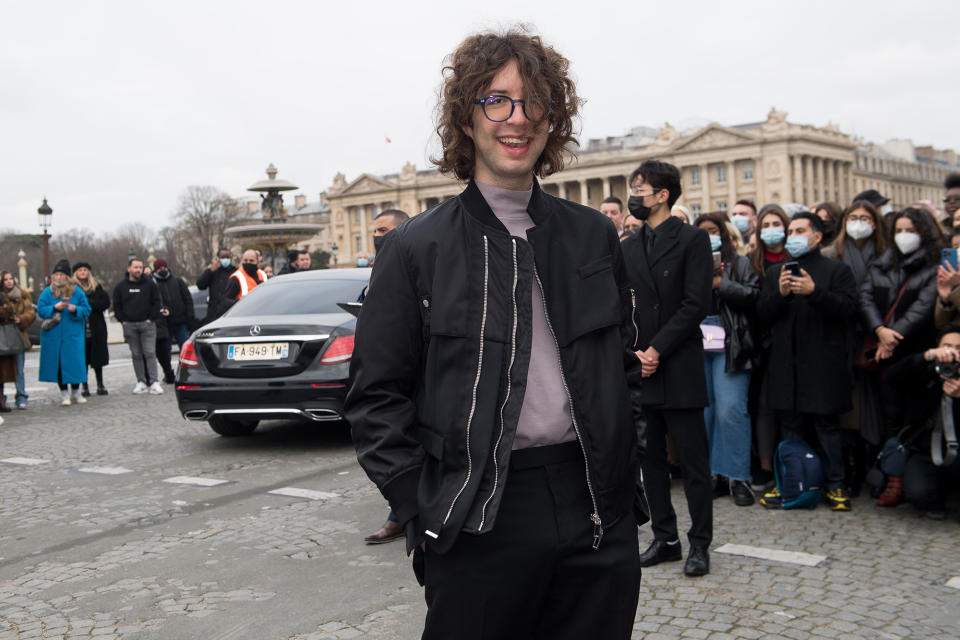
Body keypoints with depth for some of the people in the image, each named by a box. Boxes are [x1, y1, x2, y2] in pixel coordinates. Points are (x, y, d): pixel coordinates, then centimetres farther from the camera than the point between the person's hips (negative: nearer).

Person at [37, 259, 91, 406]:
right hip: (54, 335, 1)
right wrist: (55, 308, -14)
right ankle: (64, 393, 10)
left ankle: (75, 393, 11)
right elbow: (40, 310, 1)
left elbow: (86, 310, 4)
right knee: (58, 362, 1)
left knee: (75, 361, -3)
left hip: (73, 334, 0)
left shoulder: (76, 291, 4)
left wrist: (75, 309, -16)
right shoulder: (47, 292, 5)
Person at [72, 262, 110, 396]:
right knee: (82, 360, 0)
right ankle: (85, 387, 8)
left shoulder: (96, 286, 8)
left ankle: (100, 385, 15)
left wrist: (88, 303, -12)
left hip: (96, 329, 1)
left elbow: (106, 302, -2)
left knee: (97, 359, 6)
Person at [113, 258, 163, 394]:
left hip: (147, 324, -2)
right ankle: (141, 382, 9)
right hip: (129, 325, 2)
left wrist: (151, 319, -3)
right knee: (136, 355, 5)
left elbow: (156, 302, 5)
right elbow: (116, 305, 11)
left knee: (150, 353, -8)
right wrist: (123, 320, 1)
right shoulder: (121, 286, 8)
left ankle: (154, 382, -10)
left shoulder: (149, 284, 4)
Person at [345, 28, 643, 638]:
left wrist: (623, 465, 9)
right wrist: (421, 510, -7)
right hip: (479, 521, -3)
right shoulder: (417, 247, -1)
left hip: (599, 511, 4)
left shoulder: (594, 235, 9)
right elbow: (378, 397, -1)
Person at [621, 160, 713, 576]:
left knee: (693, 461, 1)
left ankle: (700, 543, 11)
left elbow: (696, 304, -11)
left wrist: (657, 349, -14)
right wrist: (632, 353, -5)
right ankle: (665, 538, 22)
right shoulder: (628, 248, 14)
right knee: (651, 460, 11)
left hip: (679, 370, -6)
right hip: (639, 371, 6)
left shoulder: (692, 239, -3)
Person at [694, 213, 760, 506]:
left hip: (729, 347, -3)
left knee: (731, 410, -10)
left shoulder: (740, 263, 8)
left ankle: (738, 478, -2)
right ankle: (714, 474, 14)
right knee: (702, 410, 4)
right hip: (697, 347, 3)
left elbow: (753, 295, -5)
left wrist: (720, 284, -8)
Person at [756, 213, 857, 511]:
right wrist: (780, 293, -11)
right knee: (790, 426, 8)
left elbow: (848, 309, -9)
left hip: (823, 363, -3)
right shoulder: (775, 272, 17)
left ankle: (834, 484, 12)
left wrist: (814, 292, -21)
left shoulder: (837, 270, 5)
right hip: (786, 363, 3)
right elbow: (762, 314, 7)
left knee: (827, 425, 2)